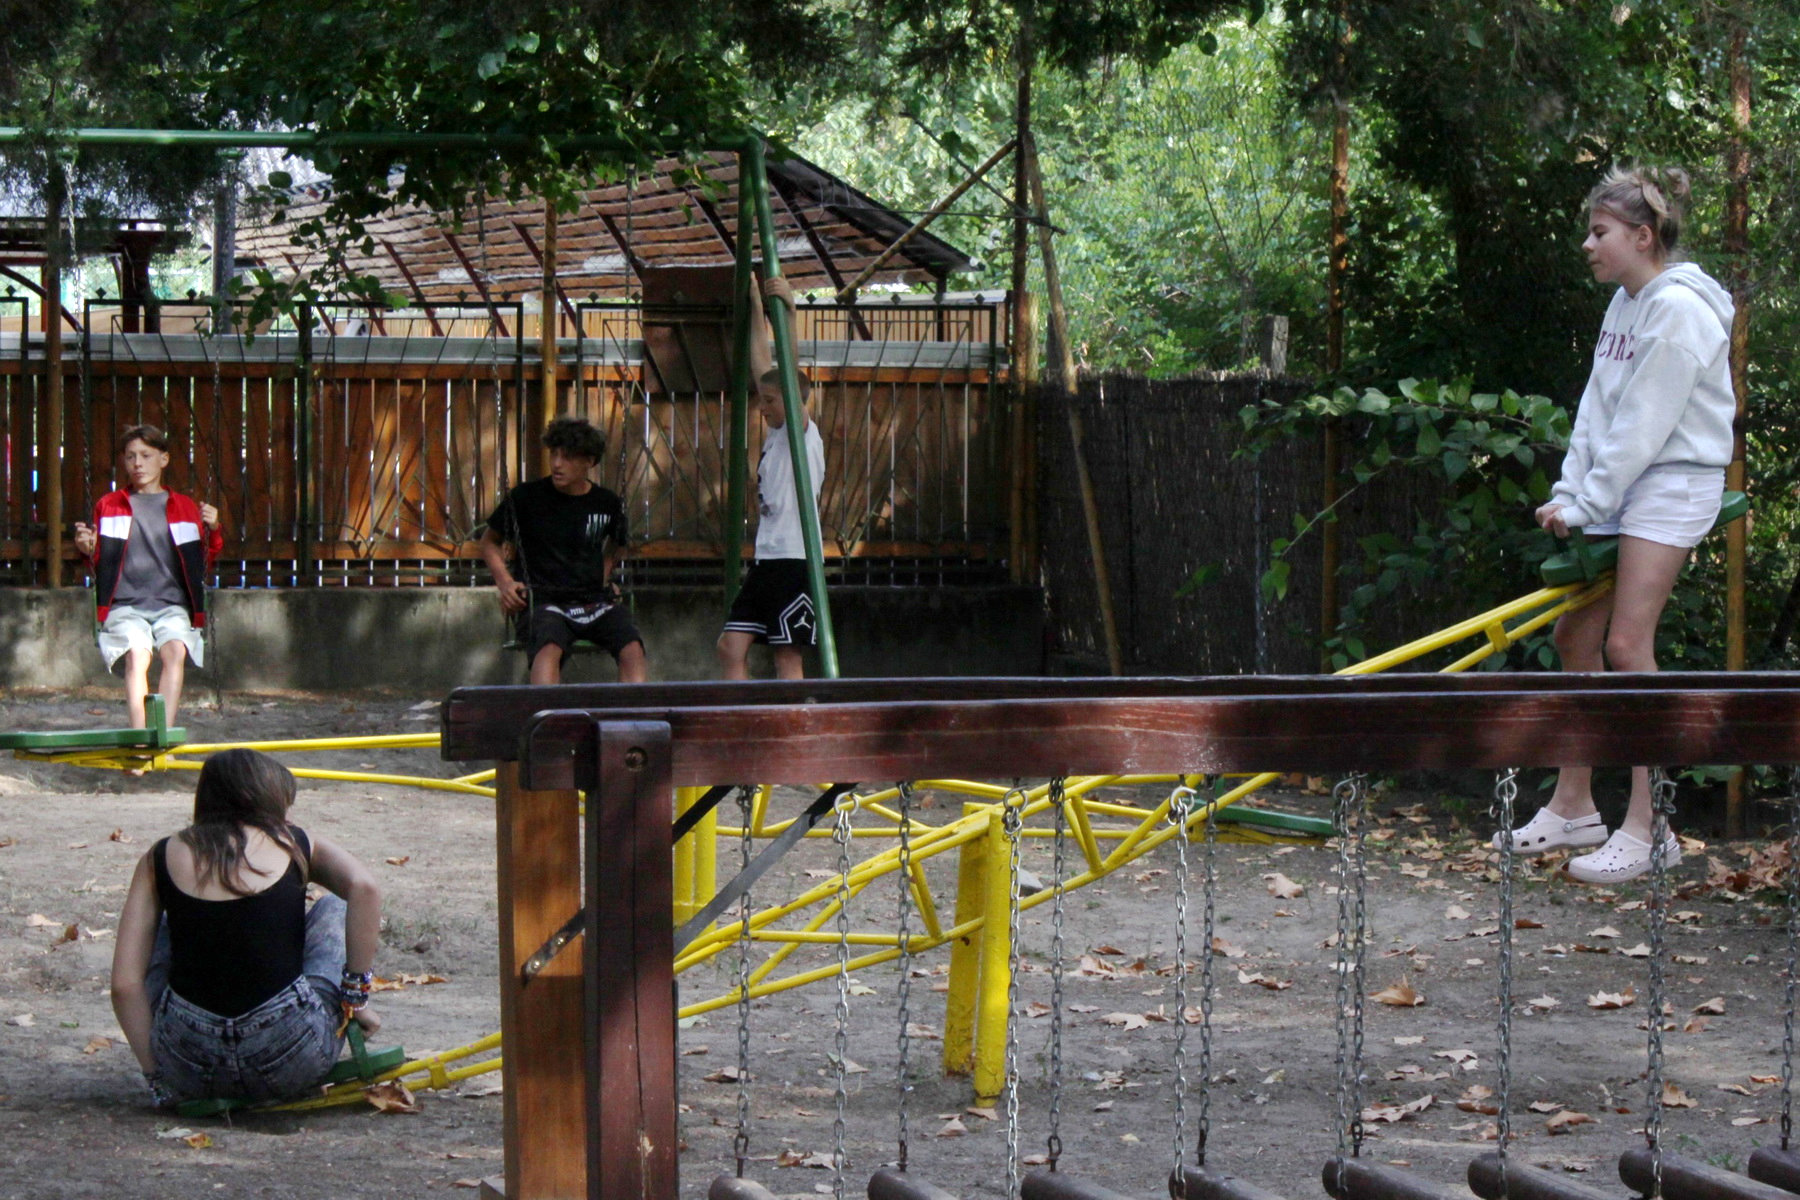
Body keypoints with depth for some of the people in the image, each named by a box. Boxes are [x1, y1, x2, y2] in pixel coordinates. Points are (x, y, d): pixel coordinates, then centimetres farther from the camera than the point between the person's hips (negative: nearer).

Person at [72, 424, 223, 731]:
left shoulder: (184, 508, 18)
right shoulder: (109, 506, 16)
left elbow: (204, 565, 18)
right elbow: (100, 565, 17)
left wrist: (212, 532, 1)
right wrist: (88, 550, -4)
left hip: (172, 605, 1)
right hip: (125, 605, -1)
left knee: (176, 650, -31)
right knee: (136, 654, -32)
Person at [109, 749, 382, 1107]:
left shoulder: (161, 859, 9)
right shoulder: (295, 846, 8)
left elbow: (125, 984, 1)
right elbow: (363, 887, -12)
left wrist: (155, 1074, 7)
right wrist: (356, 994, -3)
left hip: (189, 1072, 1)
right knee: (334, 909, 25)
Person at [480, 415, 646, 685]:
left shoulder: (608, 503, 9)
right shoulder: (526, 498, 2)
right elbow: (490, 542, 17)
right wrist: (505, 582, 1)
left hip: (595, 600, 3)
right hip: (543, 601, -3)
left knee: (633, 649, -28)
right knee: (549, 649, -38)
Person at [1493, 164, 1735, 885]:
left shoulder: (1679, 309, -16)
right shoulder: (1626, 304, 12)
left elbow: (1645, 428, -19)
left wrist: (1584, 506, -15)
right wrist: (1569, 496, 2)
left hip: (1672, 487, -9)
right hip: (1619, 489, 9)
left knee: (1626, 644, -15)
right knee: (1575, 635, 8)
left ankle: (1647, 830, -13)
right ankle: (1573, 809, 18)